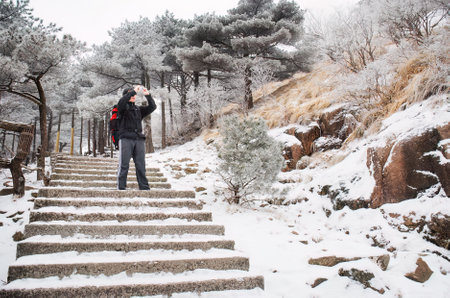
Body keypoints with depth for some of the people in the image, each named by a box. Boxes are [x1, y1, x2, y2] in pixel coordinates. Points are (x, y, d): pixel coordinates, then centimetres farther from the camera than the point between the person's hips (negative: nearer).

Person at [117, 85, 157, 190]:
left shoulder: (139, 109, 23)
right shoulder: (123, 108, 9)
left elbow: (152, 107, 14)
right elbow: (121, 102, -13)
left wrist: (148, 95, 0)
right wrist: (134, 91, -13)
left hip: (139, 139, 4)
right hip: (126, 139, -4)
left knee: (141, 165, 1)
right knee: (124, 164, -5)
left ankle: (144, 187, 2)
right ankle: (121, 187, -2)